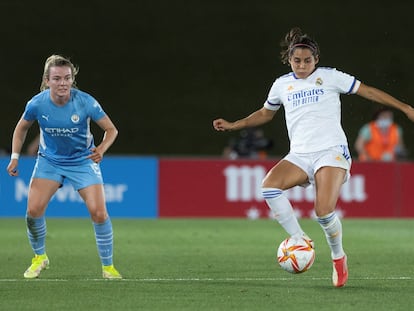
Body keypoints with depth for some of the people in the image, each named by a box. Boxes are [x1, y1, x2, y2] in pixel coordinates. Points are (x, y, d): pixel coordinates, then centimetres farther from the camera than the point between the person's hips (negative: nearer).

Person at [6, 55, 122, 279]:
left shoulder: (86, 102, -23)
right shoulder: (37, 104, -18)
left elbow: (111, 129, -14)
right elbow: (22, 128, 4)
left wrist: (101, 149, -33)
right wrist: (15, 157, -5)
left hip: (83, 160, -1)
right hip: (49, 160, 1)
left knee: (99, 213, -14)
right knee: (33, 209, -13)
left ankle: (107, 266, 5)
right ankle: (39, 257, 14)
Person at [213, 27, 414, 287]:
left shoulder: (329, 77, 3)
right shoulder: (282, 85, 14)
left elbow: (366, 91, 6)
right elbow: (266, 113, 31)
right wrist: (233, 125, 22)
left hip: (331, 152, -4)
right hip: (299, 156, 4)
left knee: (324, 211, -22)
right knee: (269, 187, -25)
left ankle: (338, 257, 7)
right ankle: (301, 240, -14)